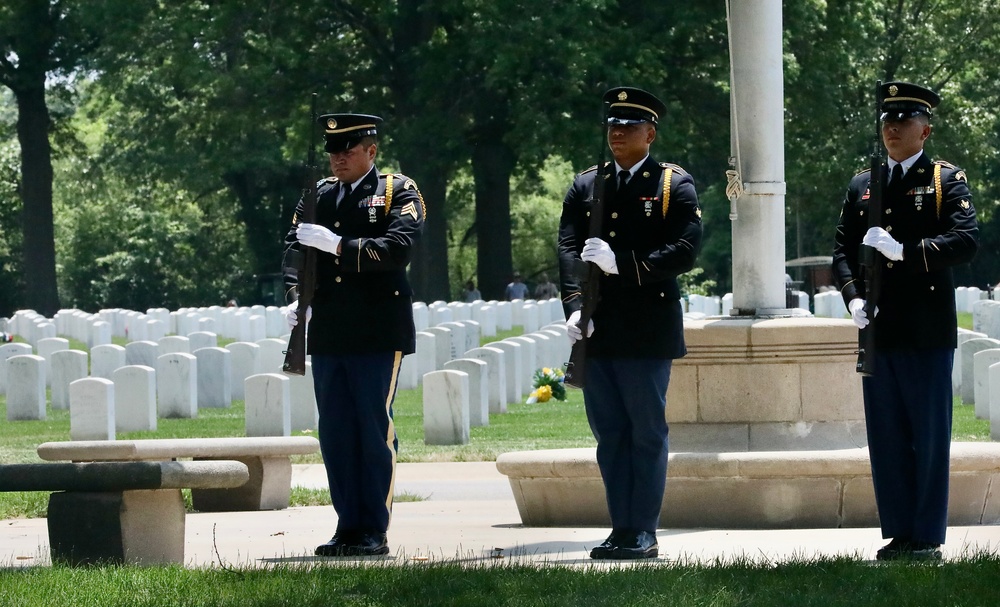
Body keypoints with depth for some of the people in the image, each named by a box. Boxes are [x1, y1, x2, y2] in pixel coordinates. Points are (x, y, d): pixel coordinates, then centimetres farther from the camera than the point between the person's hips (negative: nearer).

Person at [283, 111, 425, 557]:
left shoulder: (399, 193, 1)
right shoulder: (318, 195, 15)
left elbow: (398, 248, -14)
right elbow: (294, 246, 8)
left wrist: (337, 245, -22)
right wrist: (297, 296, -10)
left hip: (378, 333, -5)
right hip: (327, 332, 5)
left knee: (375, 429, -3)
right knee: (334, 432, 5)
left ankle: (375, 531, 1)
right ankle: (349, 526, 12)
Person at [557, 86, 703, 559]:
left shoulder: (675, 185, 2)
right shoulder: (585, 186, 13)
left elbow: (684, 251, -9)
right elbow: (569, 248, 3)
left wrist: (622, 264, -19)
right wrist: (574, 305, -13)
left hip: (648, 332, -4)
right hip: (597, 333, 4)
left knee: (647, 433, -1)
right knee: (609, 434, 6)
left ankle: (644, 533, 2)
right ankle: (621, 529, 12)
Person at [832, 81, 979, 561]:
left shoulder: (947, 181, 2)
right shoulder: (862, 186, 15)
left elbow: (965, 241, -11)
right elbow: (843, 250, 13)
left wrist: (904, 251, -20)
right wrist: (853, 297, -5)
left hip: (927, 329, -4)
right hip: (878, 329, 4)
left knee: (930, 436, -2)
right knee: (886, 439, 6)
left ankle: (927, 539, 2)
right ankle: (898, 535, 12)